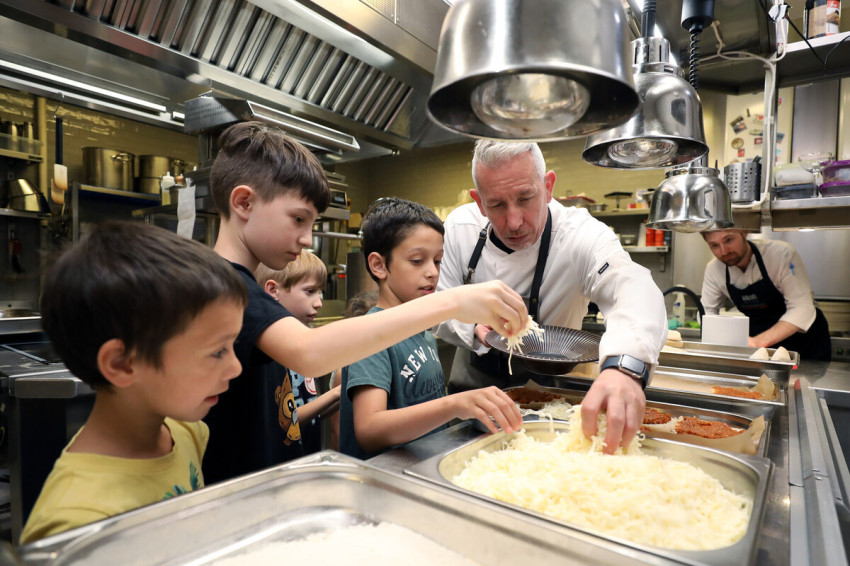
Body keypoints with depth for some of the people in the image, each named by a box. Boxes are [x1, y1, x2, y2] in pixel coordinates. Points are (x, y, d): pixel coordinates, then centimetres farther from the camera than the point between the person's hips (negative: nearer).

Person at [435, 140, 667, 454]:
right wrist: (473, 328, -24)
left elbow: (632, 287, -44)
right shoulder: (459, 226, -13)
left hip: (545, 394, -1)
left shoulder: (580, 234, -24)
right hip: (470, 387, 2)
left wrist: (624, 367, -63)